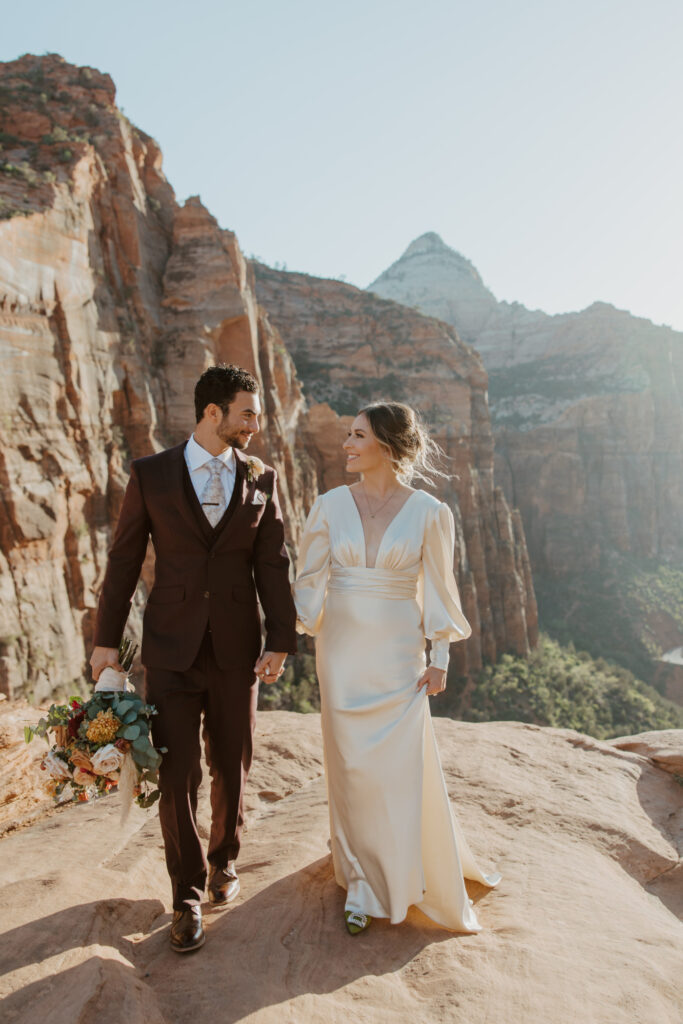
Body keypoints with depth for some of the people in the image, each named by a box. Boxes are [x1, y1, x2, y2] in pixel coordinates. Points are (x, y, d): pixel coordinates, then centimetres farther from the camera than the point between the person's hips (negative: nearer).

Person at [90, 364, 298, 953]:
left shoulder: (261, 479, 3)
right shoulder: (151, 474, -2)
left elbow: (273, 564, 3)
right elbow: (125, 559, 1)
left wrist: (282, 640, -1)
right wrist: (107, 639, 1)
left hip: (237, 648, 2)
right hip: (171, 648, -1)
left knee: (232, 767, 14)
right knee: (176, 776, 2)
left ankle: (225, 858, 40)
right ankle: (188, 894, 22)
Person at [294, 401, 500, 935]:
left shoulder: (428, 512, -5)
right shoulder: (330, 506, 1)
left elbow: (436, 588, 1)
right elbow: (311, 579, 5)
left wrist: (439, 658, 0)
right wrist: (295, 635, -3)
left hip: (399, 654, -2)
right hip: (343, 651, 2)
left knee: (405, 766, 1)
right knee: (350, 765, 7)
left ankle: (419, 877, 29)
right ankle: (364, 882, 28)